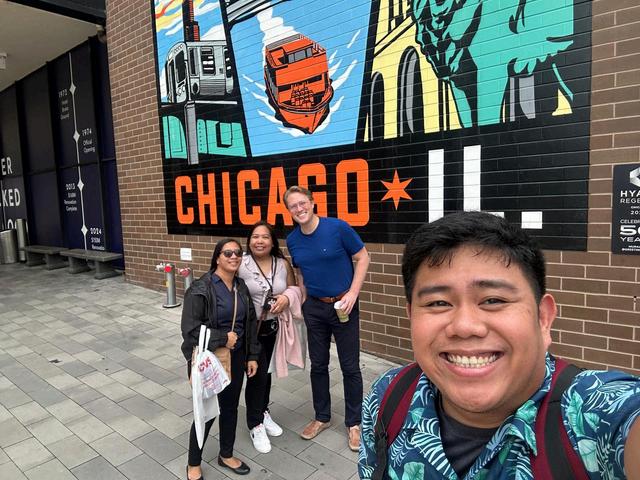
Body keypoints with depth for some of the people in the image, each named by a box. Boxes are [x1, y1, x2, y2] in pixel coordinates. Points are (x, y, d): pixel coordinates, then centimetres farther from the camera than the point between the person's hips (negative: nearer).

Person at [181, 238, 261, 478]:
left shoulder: (241, 286, 3)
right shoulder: (200, 289, -18)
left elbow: (251, 323, 9)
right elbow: (190, 327, -23)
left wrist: (252, 355, 7)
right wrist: (222, 338, -21)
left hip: (236, 358, 6)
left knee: (230, 407, 18)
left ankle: (226, 455, 41)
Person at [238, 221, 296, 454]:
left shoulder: (283, 265, -3)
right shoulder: (241, 265, -16)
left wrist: (287, 298, -14)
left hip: (273, 328, 5)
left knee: (267, 371, 19)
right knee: (257, 373, -2)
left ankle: (263, 412, 43)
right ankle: (255, 424, 22)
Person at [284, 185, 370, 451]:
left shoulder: (338, 227, -15)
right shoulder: (292, 240, 0)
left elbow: (363, 258, -8)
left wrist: (353, 293, -16)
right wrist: (303, 301, 8)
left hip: (344, 306, -4)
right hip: (314, 308, 4)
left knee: (350, 367, 5)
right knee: (318, 365, 14)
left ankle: (353, 423, 25)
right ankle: (322, 417, 34)